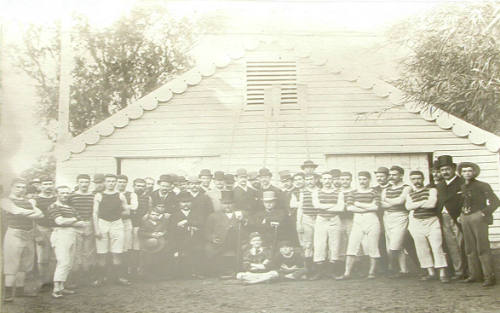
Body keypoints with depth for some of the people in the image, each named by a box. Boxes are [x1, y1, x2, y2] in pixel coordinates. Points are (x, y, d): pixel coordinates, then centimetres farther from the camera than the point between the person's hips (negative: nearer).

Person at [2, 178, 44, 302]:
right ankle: (8, 293, -3)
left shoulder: (29, 201, 17)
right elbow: (17, 211, -16)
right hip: (14, 233, -6)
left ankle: (19, 290, 17)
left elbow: (39, 215, 4)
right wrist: (33, 212, -5)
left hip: (29, 235, 6)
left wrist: (24, 213, -9)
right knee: (12, 263, -7)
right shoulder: (6, 201, 1)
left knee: (25, 264, 8)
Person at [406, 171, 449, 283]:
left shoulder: (431, 190, 4)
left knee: (437, 247, -8)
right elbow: (408, 206, -6)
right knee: (422, 250, 4)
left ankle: (442, 274, -6)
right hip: (416, 223, 3)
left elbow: (432, 203, -13)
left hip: (432, 221, -3)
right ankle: (431, 272, 14)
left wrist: (416, 204, -5)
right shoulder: (409, 194, 12)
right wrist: (424, 203, -9)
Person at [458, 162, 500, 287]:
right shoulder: (462, 187, 13)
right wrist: (460, 215, 13)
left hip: (478, 218, -6)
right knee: (470, 248, 7)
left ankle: (490, 277, -5)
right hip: (465, 219, 6)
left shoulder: (482, 186, -3)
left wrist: (485, 212, -15)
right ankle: (475, 274, 15)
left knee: (482, 247, -9)